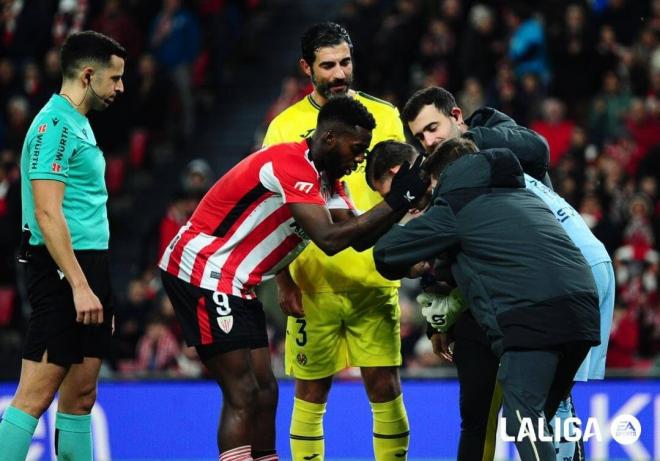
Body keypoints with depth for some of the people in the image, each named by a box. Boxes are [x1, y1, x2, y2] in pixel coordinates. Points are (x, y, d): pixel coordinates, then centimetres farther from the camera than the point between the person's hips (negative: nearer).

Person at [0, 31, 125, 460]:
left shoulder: (79, 125, 17)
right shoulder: (55, 125, -13)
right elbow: (47, 215, -19)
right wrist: (79, 285, -22)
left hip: (89, 268, 10)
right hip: (62, 270, -10)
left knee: (81, 393, 10)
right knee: (35, 396, -12)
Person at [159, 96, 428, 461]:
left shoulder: (327, 178, 10)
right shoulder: (291, 163, -20)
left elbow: (359, 237, 4)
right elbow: (329, 240, -28)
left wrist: (402, 203, -8)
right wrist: (394, 203, -25)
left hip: (234, 285, 10)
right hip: (202, 272, -10)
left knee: (264, 392, 7)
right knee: (243, 395, -14)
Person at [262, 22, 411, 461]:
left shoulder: (384, 115, 5)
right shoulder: (285, 127, 2)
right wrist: (284, 283, -4)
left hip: (375, 279, 1)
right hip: (312, 284, -1)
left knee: (385, 386, -2)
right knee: (311, 393, 4)